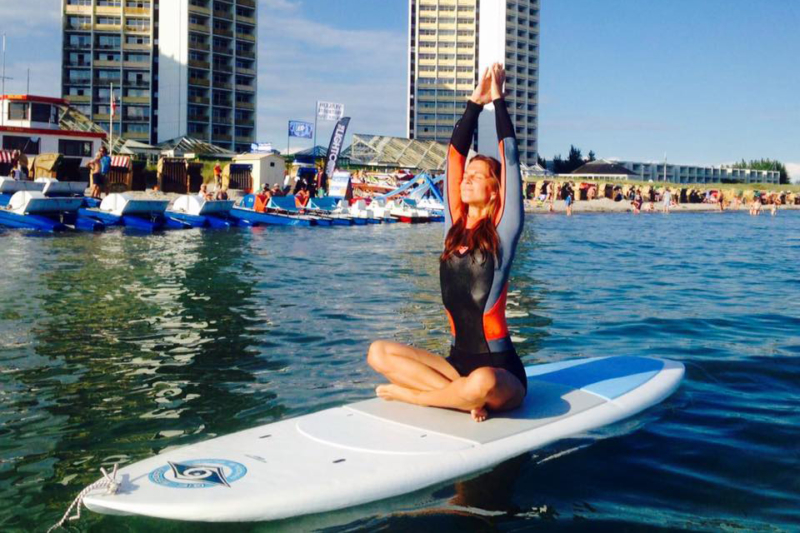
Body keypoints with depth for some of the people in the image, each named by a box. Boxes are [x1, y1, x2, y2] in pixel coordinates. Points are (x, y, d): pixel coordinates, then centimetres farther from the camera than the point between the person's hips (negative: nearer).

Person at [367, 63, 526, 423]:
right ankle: (463, 397, -13)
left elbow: (510, 160, -6)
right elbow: (454, 156, 8)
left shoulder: (502, 233, -5)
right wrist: (474, 103, 10)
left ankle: (410, 394, -14)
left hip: (499, 370, -5)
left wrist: (498, 100, 1)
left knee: (482, 383, -39)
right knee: (379, 352, -11)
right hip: (459, 361, 6)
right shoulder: (455, 228, 8)